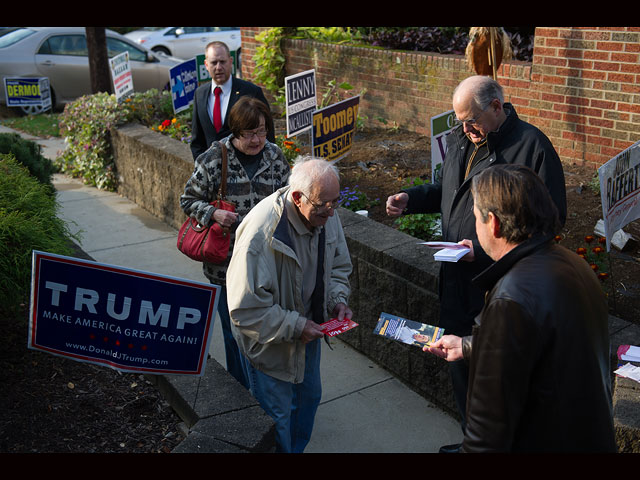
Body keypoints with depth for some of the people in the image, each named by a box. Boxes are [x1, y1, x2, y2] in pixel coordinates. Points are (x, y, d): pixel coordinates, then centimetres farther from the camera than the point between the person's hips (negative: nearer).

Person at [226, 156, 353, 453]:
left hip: (307, 329, 8)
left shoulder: (326, 215, -13)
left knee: (310, 395, 27)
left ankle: (298, 449, 53)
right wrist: (294, 326, -30)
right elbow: (246, 310, -31)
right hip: (269, 341, -7)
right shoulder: (261, 232, -36)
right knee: (277, 415, 10)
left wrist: (338, 300, -11)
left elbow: (338, 267, 6)